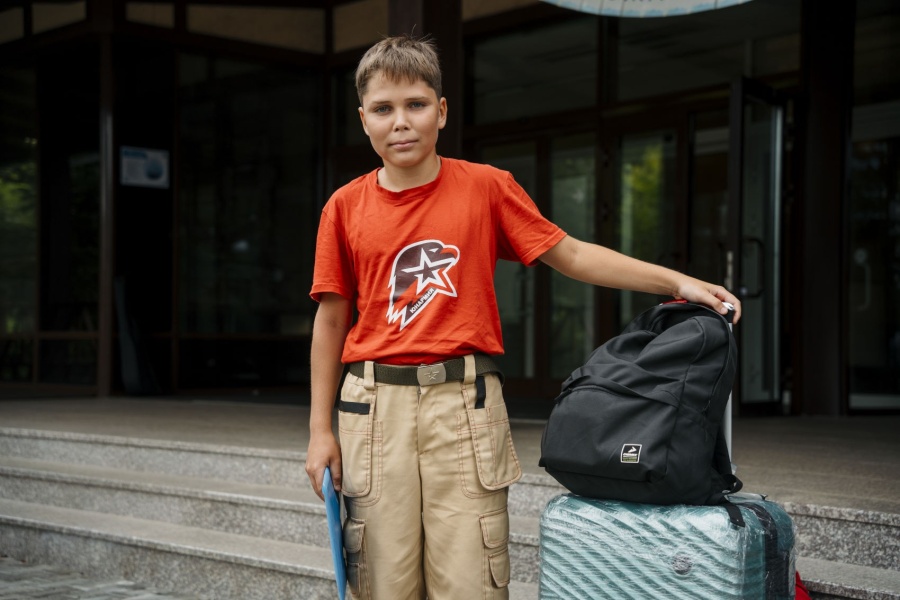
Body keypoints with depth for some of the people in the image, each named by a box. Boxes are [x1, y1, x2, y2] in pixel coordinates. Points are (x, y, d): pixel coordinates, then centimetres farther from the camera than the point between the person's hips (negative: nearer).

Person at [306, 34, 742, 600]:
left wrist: (678, 282, 0)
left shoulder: (486, 187, 4)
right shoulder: (345, 207, 5)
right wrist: (321, 430, 6)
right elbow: (331, 321, 9)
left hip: (464, 404, -1)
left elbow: (570, 255, 8)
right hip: (374, 405, 1)